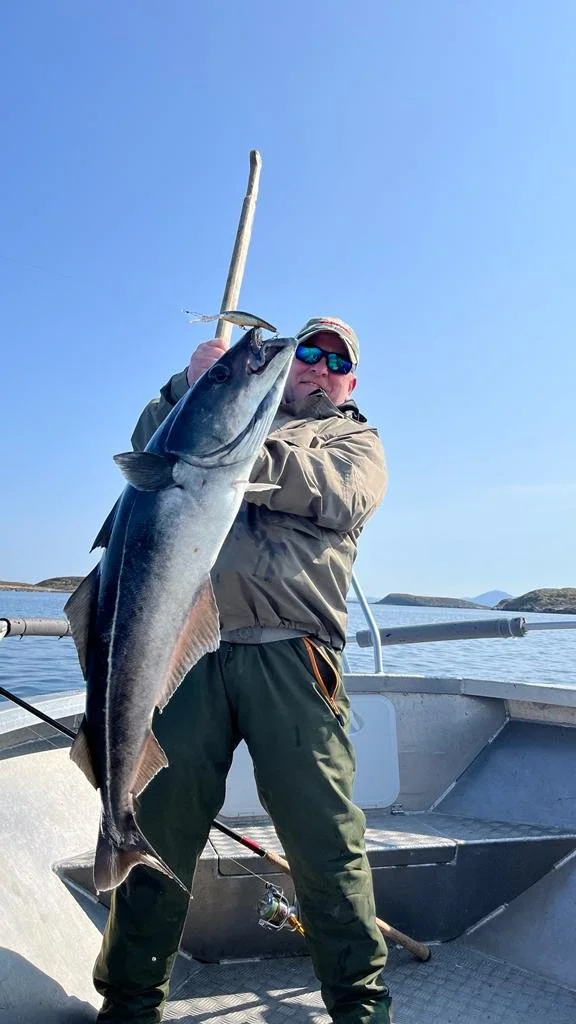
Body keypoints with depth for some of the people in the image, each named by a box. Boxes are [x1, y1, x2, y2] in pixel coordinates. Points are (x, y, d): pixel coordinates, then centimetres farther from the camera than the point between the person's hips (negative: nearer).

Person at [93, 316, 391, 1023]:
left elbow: (339, 495, -4)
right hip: (188, 643, 2)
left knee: (326, 842, 1)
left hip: (288, 653, -1)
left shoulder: (355, 438, 20)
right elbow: (148, 451, 14)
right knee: (157, 826, 7)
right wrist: (190, 384, 0)